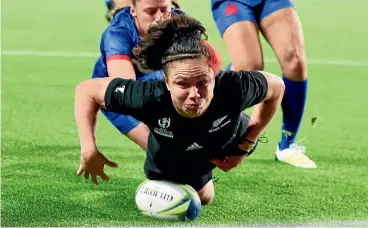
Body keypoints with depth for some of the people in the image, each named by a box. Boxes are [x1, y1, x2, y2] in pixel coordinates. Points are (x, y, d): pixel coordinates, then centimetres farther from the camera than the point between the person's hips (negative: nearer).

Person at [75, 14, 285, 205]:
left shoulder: (233, 89, -46)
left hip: (228, 145, 0)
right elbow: (86, 90, -31)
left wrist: (247, 144, -18)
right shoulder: (151, 98, -47)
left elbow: (276, 86, -22)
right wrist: (89, 151, -38)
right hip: (168, 156, 0)